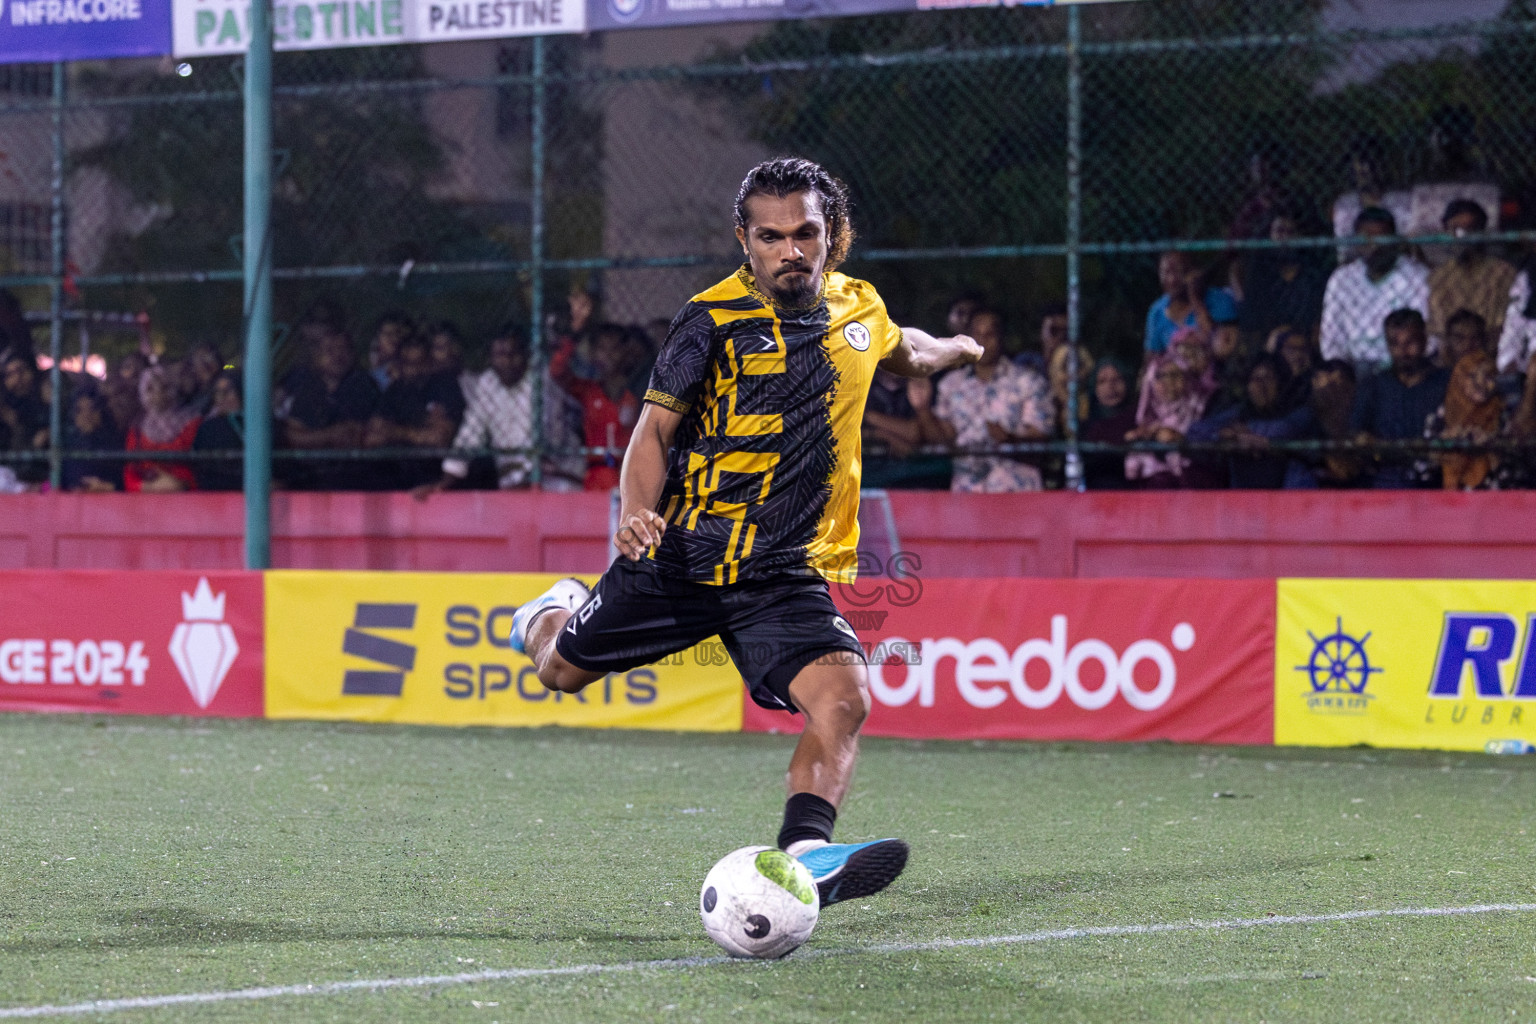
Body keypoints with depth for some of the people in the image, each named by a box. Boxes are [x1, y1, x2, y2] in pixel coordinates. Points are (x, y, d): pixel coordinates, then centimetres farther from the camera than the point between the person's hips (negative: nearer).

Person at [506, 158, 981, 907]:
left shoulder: (858, 310, 6)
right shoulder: (714, 317, -8)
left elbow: (903, 352, 32)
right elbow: (657, 426, -8)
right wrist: (637, 511, -25)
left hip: (788, 574, 2)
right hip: (682, 556, -2)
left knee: (844, 699, -25)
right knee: (563, 672, 13)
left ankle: (803, 854, -36)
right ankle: (557, 614, 50)